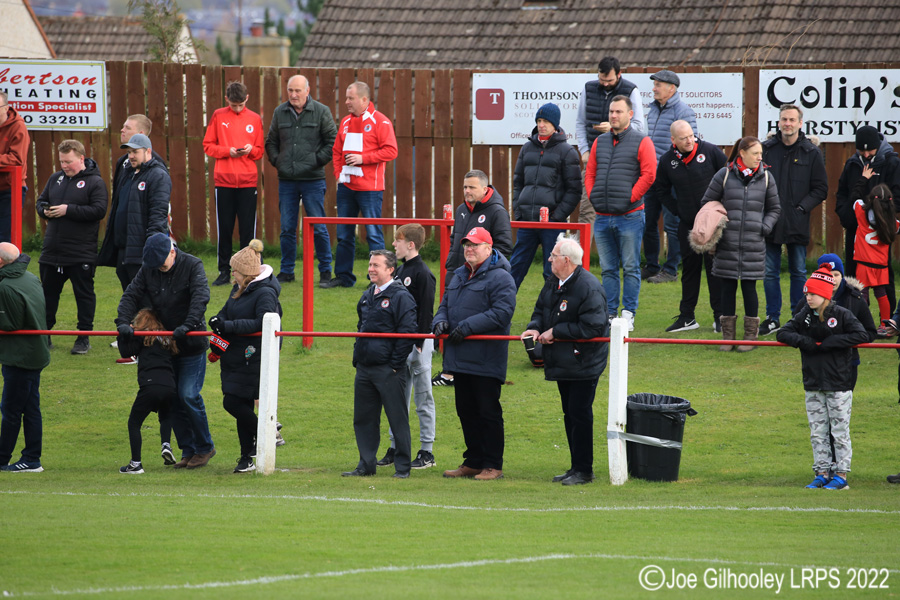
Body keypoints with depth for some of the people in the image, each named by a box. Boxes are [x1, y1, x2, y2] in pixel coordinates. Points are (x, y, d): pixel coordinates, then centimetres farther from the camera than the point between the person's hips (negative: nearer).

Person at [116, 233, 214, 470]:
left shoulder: (192, 266, -9)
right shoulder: (148, 270, 3)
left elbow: (200, 297, -21)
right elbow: (131, 295, -1)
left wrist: (188, 325, -34)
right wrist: (123, 322, -20)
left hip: (192, 344, -5)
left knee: (188, 395, -12)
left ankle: (205, 447, 4)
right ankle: (188, 451, 13)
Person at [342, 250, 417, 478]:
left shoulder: (401, 297, -8)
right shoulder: (367, 296, 16)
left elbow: (407, 333, -12)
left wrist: (395, 365, -14)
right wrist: (357, 356, 17)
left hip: (388, 370, -8)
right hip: (364, 369, 8)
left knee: (398, 418, -2)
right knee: (363, 418, 9)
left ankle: (402, 466, 3)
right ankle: (366, 465, 16)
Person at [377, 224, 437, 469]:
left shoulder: (422, 274, -13)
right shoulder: (400, 271, 14)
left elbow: (425, 311, -16)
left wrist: (418, 343, -19)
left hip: (418, 343, -9)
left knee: (423, 397, -2)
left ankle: (427, 451, 2)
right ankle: (396, 448, 17)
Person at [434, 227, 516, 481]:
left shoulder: (500, 278, -8)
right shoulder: (459, 276, 19)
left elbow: (502, 312, -18)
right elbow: (445, 305, 25)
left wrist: (468, 326, -21)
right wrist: (441, 321, 1)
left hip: (486, 361, -8)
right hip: (460, 359, 8)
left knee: (488, 412, -3)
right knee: (466, 411, 12)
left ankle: (492, 466, 2)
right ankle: (473, 462, 21)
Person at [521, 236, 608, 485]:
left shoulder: (589, 287, -19)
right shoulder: (553, 284, 10)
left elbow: (592, 327, -23)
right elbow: (541, 310, 23)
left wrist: (555, 332, -19)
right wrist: (535, 327, -2)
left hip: (584, 364, -9)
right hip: (563, 362, 9)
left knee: (580, 414, -8)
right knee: (569, 413, 13)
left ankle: (583, 470, -1)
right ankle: (576, 467, 21)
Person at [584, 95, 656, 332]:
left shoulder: (641, 142, -2)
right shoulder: (600, 142, 14)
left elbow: (649, 175, -8)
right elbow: (590, 174, 17)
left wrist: (631, 198, -11)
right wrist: (593, 197, 3)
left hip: (629, 216, -5)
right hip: (603, 218, 5)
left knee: (630, 268, -1)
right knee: (608, 269, 8)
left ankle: (628, 314, 2)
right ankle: (610, 314, 12)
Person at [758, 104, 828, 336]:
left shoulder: (811, 152, 1)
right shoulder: (766, 149, 4)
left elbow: (821, 188, 3)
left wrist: (803, 207, -9)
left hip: (797, 224, -2)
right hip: (770, 222, 2)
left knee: (798, 272, 6)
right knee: (770, 272, 5)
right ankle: (773, 318, 15)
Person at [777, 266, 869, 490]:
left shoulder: (841, 315, -7)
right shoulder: (805, 315, 7)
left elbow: (862, 336, -15)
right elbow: (783, 333, 5)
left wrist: (832, 342, -17)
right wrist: (805, 342, -11)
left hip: (838, 385, -5)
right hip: (813, 386, 5)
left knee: (839, 431, -1)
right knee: (817, 432, 7)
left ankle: (841, 474, 5)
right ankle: (822, 474, 14)